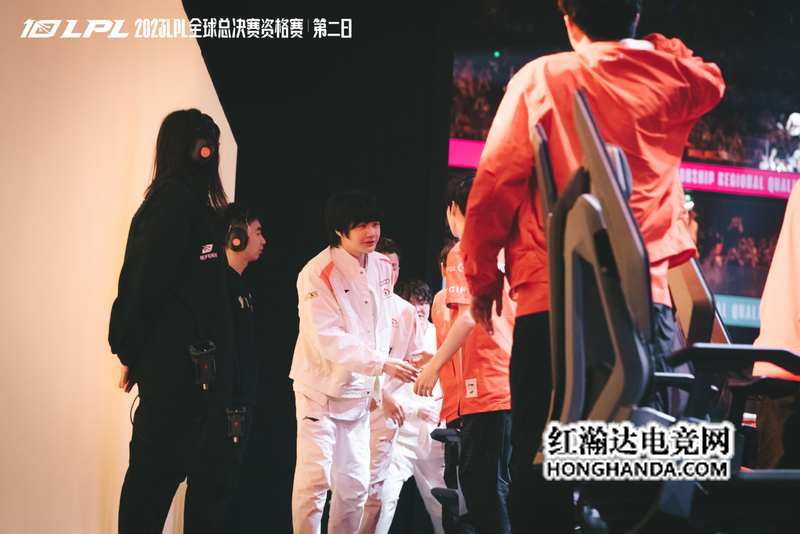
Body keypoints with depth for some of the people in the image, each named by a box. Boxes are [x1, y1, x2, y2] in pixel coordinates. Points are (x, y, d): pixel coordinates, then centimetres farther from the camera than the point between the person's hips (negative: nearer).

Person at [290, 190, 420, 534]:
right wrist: (382, 365, -28)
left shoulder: (382, 267, 5)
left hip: (359, 391, 6)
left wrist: (376, 386, 12)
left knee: (355, 485, 7)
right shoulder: (317, 273, -16)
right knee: (315, 479, -10)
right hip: (321, 387, -6)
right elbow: (330, 340, -22)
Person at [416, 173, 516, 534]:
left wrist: (434, 366, -9)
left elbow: (468, 316, -16)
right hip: (510, 383, 8)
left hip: (485, 388, -8)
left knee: (484, 488, -7)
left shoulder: (462, 252, -5)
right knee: (494, 484, 11)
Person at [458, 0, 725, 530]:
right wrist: (657, 46, 39)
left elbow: (496, 184, 2)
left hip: (551, 299, -1)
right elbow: (712, 82, 37)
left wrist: (482, 276, 12)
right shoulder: (668, 75, 12)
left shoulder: (540, 78, 6)